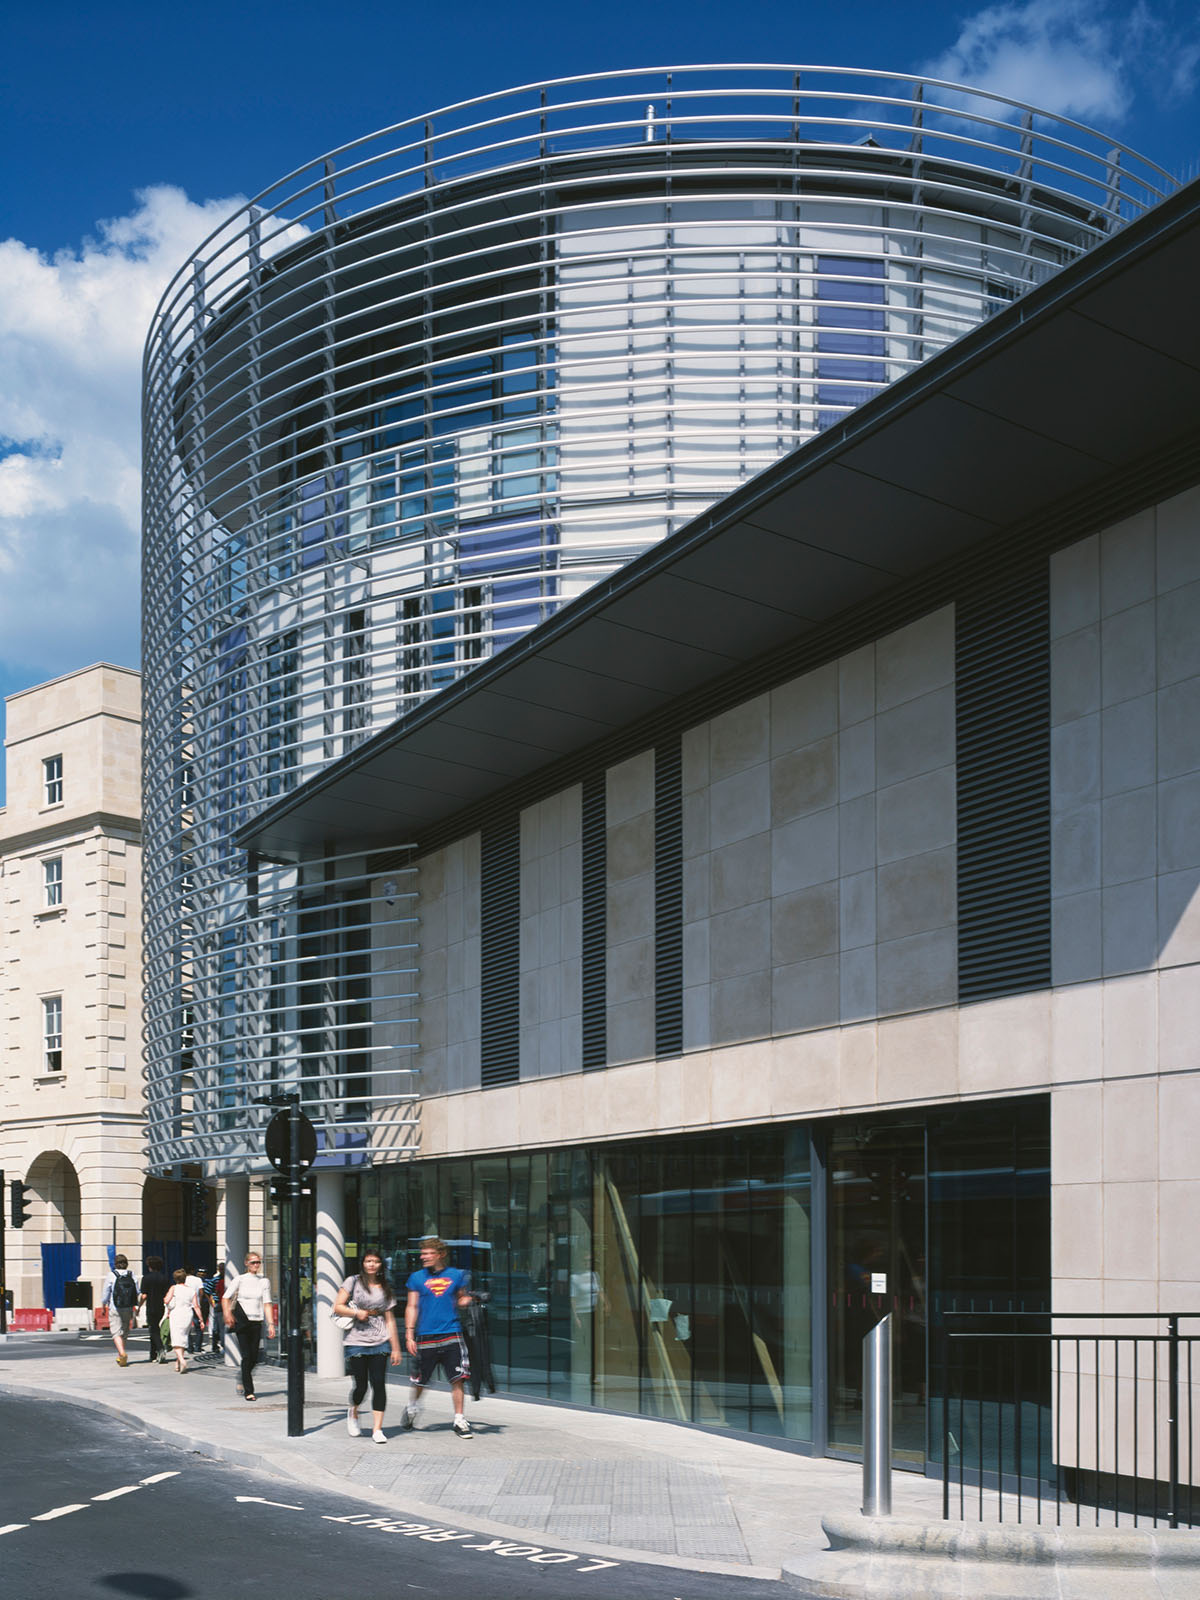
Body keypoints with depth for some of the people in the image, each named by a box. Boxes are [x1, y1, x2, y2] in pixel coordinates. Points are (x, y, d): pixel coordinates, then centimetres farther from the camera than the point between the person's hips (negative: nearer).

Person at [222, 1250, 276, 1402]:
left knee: (254, 1358, 4)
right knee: (247, 1356, -9)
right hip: (242, 1321, -3)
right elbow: (225, 1298, -1)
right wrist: (227, 1314, -18)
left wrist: (271, 1324, -2)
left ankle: (243, 1382, 31)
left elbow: (267, 1304, 7)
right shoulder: (240, 1279, 1)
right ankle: (248, 1391, -3)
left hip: (256, 1322, 3)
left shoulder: (264, 1281, 9)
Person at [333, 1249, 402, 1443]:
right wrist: (357, 1313, -13)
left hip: (380, 1342, 2)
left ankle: (377, 1429, -3)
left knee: (379, 1384, -7)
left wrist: (396, 1348, 7)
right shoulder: (353, 1282, 4)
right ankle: (352, 1412, 31)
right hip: (356, 1342, -2)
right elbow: (337, 1307, 1)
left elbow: (390, 1320, 11)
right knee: (361, 1385, -2)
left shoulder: (385, 1289, 12)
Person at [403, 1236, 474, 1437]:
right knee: (419, 1381, 9)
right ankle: (413, 1406, 38)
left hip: (451, 1335, 0)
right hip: (425, 1337, 0)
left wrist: (465, 1300, -6)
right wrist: (409, 1335, -1)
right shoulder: (416, 1277, 5)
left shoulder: (456, 1275, 7)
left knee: (457, 1379, -7)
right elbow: (412, 1307, 5)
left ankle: (459, 1420, 2)